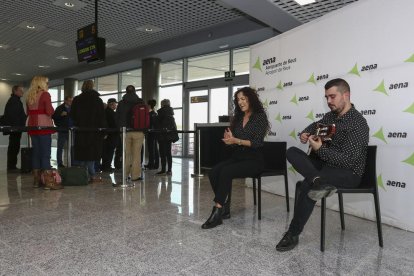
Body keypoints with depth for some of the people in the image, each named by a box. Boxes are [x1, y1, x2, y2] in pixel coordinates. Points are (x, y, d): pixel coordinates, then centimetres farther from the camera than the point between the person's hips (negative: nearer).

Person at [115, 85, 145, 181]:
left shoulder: (121, 103, 7)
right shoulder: (141, 102, 3)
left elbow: (117, 118, 11)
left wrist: (120, 128, 20)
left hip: (125, 131, 2)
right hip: (138, 131, -1)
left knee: (126, 154, 8)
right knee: (136, 154, 0)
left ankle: (125, 174, 11)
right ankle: (135, 175, 2)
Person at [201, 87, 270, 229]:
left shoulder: (260, 117, -5)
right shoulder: (237, 118, 14)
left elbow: (257, 143, -13)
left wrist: (236, 141, -23)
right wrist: (228, 139, -9)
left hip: (254, 160, -6)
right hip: (237, 157, 6)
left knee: (225, 172, -31)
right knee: (213, 173, -21)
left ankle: (218, 211, -23)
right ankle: (225, 208, -12)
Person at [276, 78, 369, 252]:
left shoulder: (358, 123, -16)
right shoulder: (330, 116, 8)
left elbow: (348, 159, -23)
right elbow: (314, 125, 31)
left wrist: (319, 149, -24)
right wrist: (305, 133, 9)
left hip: (348, 172, -8)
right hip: (325, 165, 8)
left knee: (308, 184, -32)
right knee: (292, 152, -11)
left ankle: (293, 234, -17)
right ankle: (318, 181, -35)